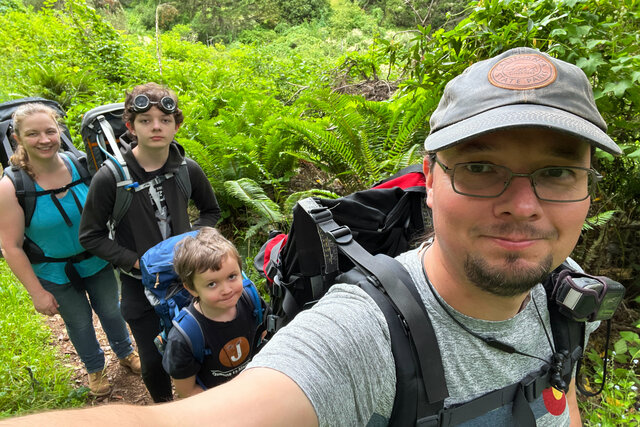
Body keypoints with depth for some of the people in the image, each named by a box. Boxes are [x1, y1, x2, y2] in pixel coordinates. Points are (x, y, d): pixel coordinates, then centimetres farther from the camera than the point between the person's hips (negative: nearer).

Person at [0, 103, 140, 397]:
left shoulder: (81, 166, -14)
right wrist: (37, 293, -13)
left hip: (98, 262, 2)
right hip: (55, 275, -2)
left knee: (110, 311, 21)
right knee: (79, 323, 18)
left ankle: (126, 353, 50)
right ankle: (95, 369, 47)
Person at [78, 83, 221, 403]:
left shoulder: (187, 169, -10)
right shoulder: (109, 178, -18)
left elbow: (211, 211, 7)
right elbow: (91, 236, -8)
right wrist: (138, 262, -18)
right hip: (139, 284, -2)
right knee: (153, 360, 12)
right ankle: (164, 404, 46)